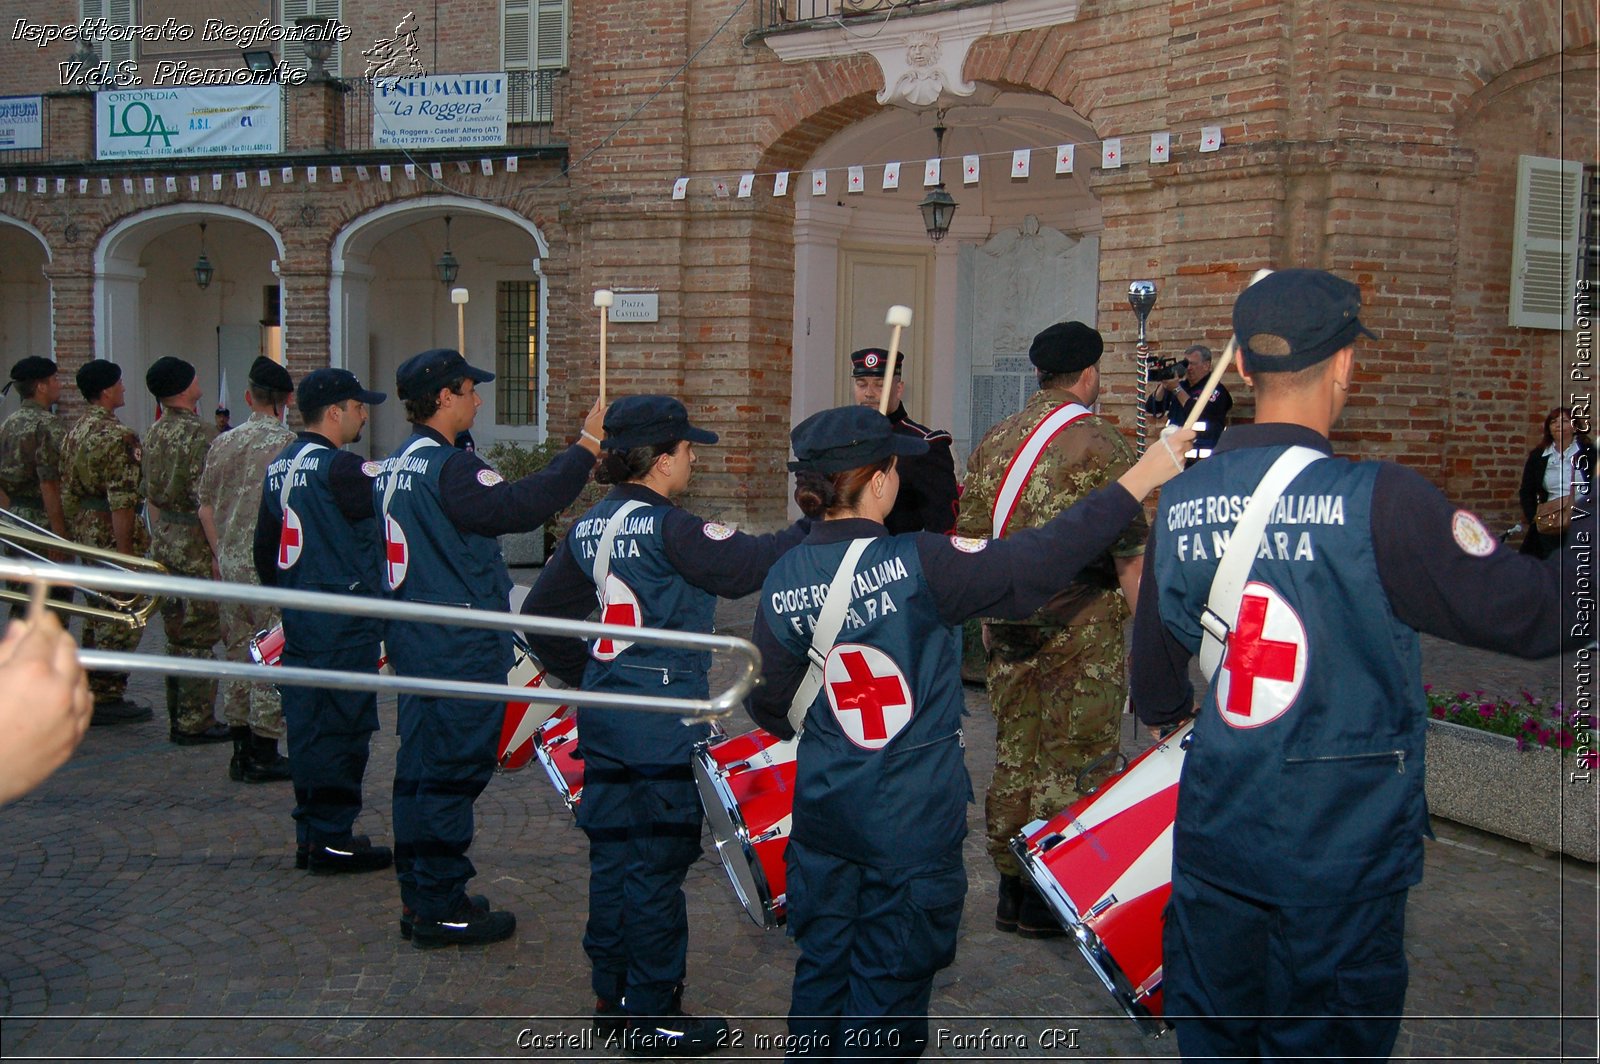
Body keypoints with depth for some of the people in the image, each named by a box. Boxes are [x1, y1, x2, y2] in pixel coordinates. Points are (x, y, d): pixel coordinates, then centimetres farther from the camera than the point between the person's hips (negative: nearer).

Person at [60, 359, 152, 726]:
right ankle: (108, 698, 2)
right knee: (121, 620, -2)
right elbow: (121, 499, -22)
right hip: (113, 532, -9)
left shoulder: (74, 432, 11)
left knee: (98, 614, 17)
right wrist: (125, 549, -20)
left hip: (86, 531, 9)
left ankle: (90, 694, 24)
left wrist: (74, 534, 22)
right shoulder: (118, 436, -17)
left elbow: (67, 491, 15)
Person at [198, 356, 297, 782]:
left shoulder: (222, 444, 6)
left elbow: (206, 509, 11)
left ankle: (241, 750, 19)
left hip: (231, 565, 6)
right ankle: (263, 753, 5)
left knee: (238, 654, 14)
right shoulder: (290, 445, -11)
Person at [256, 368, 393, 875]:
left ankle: (309, 835, 21)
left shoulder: (279, 467, 12)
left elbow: (264, 547, 19)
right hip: (345, 622, -9)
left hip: (299, 618, 9)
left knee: (307, 724, 13)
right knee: (342, 726, -2)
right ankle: (332, 839, 3)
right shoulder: (340, 468, -16)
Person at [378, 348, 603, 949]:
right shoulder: (448, 470, -19)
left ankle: (419, 898, 25)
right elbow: (522, 506, -29)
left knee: (420, 768, 15)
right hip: (460, 651, -10)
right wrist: (586, 449, -24)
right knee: (451, 772, -2)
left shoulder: (392, 468, 11)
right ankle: (441, 910, 5)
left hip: (415, 644, 10)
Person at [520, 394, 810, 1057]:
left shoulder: (589, 529, 7)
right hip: (663, 721, -8)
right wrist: (814, 529, -13)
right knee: (656, 861, 1)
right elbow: (744, 567, -23)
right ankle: (652, 1017, 10)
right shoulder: (668, 529, -16)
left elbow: (540, 613, 14)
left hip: (602, 710, 8)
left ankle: (612, 999, 27)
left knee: (612, 852, 15)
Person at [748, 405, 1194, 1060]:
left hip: (823, 805, 4)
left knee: (822, 961, 19)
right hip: (913, 816, -4)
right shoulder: (916, 564, -21)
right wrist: (1137, 481, -17)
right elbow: (1038, 560, -24)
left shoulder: (783, 580, -6)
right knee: (890, 979, 10)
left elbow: (772, 708, 1)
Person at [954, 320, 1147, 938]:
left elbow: (969, 535, 11)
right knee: (1073, 765, 5)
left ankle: (1011, 891, 24)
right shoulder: (1101, 447, -12)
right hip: (1082, 632, -6)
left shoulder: (995, 441, 7)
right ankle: (1049, 902, 11)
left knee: (1014, 756, 15)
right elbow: (1129, 556, -14)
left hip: (1008, 625, 6)